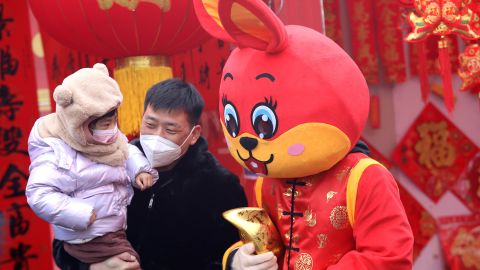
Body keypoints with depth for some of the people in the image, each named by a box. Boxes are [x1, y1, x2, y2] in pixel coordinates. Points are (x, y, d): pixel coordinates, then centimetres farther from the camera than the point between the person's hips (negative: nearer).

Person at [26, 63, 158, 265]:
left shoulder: (107, 138, -3)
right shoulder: (59, 157, -27)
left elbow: (127, 151, 12)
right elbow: (39, 196, -31)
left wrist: (140, 170, -9)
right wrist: (82, 215, -31)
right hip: (91, 238, -8)